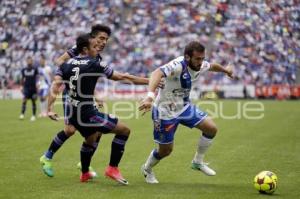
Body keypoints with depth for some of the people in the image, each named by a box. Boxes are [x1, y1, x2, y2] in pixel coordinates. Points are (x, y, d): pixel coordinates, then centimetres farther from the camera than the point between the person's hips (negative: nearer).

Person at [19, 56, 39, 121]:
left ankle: (33, 116, 12)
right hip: (26, 87, 1)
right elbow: (23, 79, 16)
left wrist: (37, 85, -11)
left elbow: (37, 77, -1)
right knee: (24, 100, -13)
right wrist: (22, 86, 13)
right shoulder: (24, 70, 8)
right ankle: (22, 114, -10)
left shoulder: (35, 69, 0)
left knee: (33, 101, 4)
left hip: (33, 88, -1)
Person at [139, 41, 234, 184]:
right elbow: (157, 73, -51)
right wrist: (150, 96, -67)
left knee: (212, 128, -5)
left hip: (184, 107, 7)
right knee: (165, 150, 4)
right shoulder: (178, 65, -33)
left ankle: (198, 162, 16)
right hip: (165, 111, -7)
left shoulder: (200, 65, -9)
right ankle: (147, 169, 36)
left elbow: (212, 66, 16)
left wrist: (225, 70, 36)